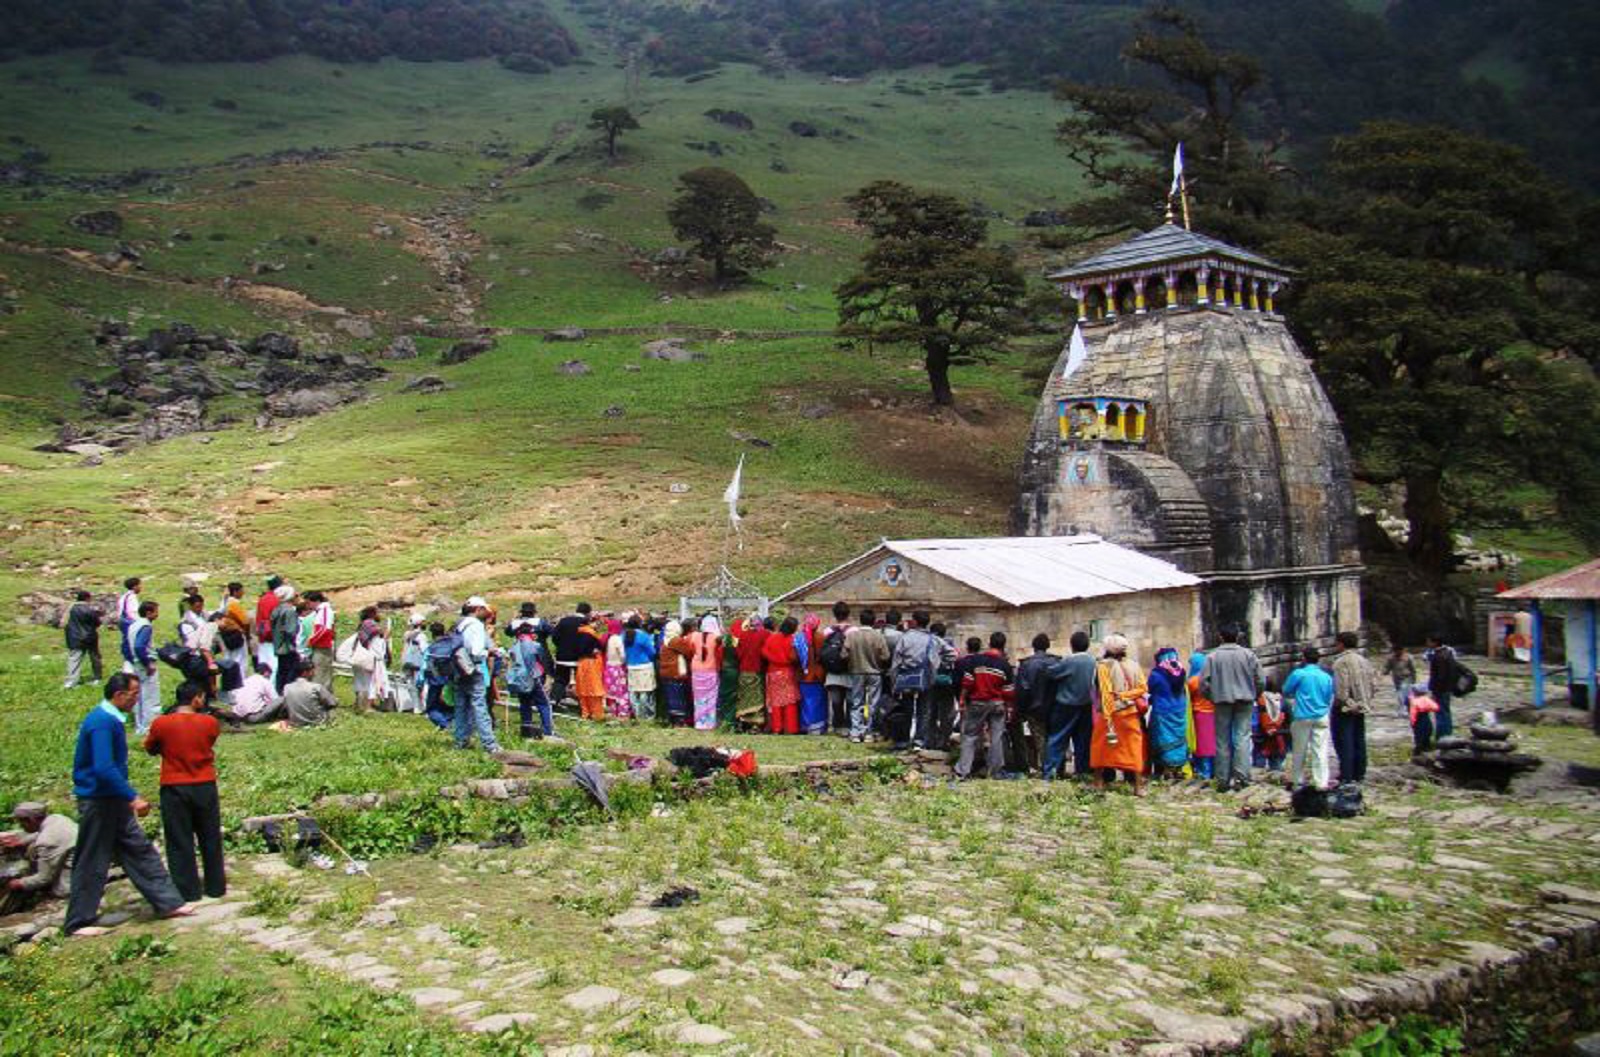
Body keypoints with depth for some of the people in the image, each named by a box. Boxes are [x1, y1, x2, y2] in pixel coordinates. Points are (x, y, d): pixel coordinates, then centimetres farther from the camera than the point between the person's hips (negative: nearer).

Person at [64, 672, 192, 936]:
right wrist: (133, 797, -27)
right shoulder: (102, 722, -21)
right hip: (97, 802, -10)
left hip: (114, 800, 10)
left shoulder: (112, 719, 9)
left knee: (140, 850, 9)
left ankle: (168, 903, 13)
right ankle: (78, 923, 12)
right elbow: (104, 769, -29)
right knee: (92, 863, 1)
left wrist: (129, 797, 21)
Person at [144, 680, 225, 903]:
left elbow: (150, 748, 7)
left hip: (174, 789, -1)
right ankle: (216, 887, 20)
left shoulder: (161, 724, -9)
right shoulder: (210, 723, -7)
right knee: (210, 840, 13)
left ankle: (187, 891, 10)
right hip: (205, 787, 1)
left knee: (180, 843, 8)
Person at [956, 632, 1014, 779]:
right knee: (997, 738, 7)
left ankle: (963, 771, -3)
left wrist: (963, 701, 3)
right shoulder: (1005, 665, -3)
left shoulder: (976, 659, -4)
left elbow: (967, 683, -4)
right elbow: (1009, 690, 1)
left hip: (977, 703, 0)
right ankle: (996, 771, 10)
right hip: (997, 705, 0)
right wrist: (1009, 707, 11)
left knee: (969, 736, 3)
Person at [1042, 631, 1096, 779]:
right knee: (1082, 740, 13)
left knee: (1057, 739, 1)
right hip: (1086, 706, 5)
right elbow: (1094, 682, 6)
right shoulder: (1092, 661, -2)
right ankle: (1082, 771, 17)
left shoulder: (1068, 662, -19)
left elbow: (1050, 672, -15)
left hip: (1066, 706, -5)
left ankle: (1049, 772, -2)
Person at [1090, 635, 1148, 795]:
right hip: (1131, 713, 3)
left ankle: (1099, 782, 16)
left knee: (1101, 746, 12)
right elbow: (1143, 687, -3)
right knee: (1134, 748, 6)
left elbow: (1105, 693, -14)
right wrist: (1125, 695, -6)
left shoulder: (1104, 666, -10)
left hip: (1111, 713, -3)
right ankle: (1139, 786, 3)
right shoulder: (1133, 665, 2)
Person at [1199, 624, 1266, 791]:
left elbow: (1204, 682, -5)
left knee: (1223, 741, 6)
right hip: (1245, 702, 0)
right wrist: (1254, 695, 16)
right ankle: (1240, 775, -13)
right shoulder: (1248, 655, -3)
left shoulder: (1212, 657, -4)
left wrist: (1212, 697, 12)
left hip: (1222, 702, 0)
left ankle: (1223, 779, 9)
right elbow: (1261, 680, -1)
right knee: (1242, 737, 1)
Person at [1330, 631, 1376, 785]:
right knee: (1359, 741, 14)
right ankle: (1359, 774, 21)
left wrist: (1343, 702, -13)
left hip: (1345, 709, -8)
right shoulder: (1364, 661, 9)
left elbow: (1341, 688, -23)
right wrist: (1367, 701, 16)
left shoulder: (1341, 662, -16)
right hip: (1361, 708, 8)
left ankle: (1346, 776, -5)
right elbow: (1374, 684, 12)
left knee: (1344, 742, -4)